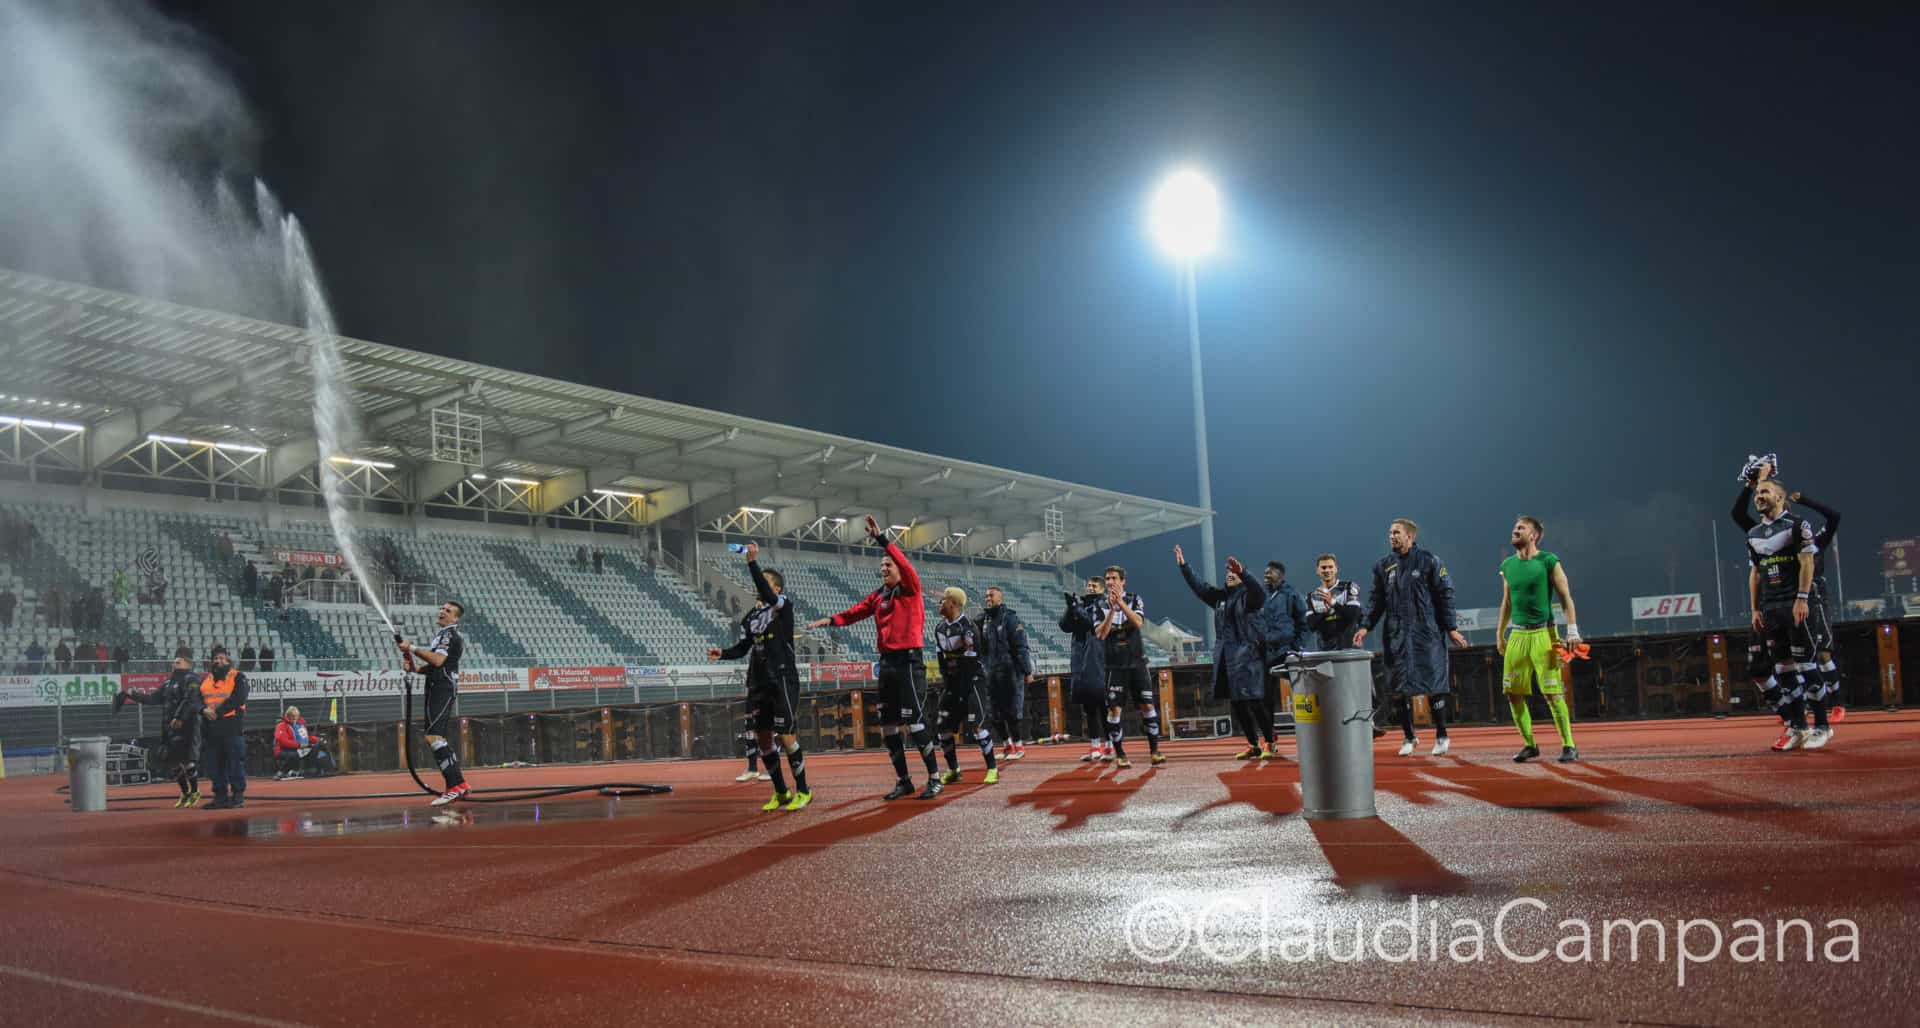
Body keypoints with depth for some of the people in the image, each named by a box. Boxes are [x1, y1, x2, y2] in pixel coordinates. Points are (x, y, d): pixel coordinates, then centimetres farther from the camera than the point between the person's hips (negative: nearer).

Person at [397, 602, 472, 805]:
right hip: (437, 689, 11)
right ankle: (456, 787, 13)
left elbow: (438, 660, -23)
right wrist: (414, 667, 10)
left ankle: (456, 784, -26)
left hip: (443, 688, -11)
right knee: (440, 740, 11)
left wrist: (413, 647, -16)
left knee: (433, 735, -21)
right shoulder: (442, 634, 24)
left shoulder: (450, 634, -8)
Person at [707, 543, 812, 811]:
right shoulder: (751, 617, 14)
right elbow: (743, 647, 16)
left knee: (786, 737, -8)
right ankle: (781, 793, 21)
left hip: (783, 681, -7)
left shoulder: (783, 606, -5)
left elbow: (766, 594, -25)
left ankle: (803, 791, 7)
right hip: (759, 683, 7)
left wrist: (753, 562, -31)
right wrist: (723, 653, -3)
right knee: (762, 738, 8)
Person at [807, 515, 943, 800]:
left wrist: (881, 539, -27)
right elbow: (855, 612, 10)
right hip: (887, 662, 7)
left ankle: (934, 778, -1)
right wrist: (830, 620, -7)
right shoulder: (878, 596, 14)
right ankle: (903, 781, 16)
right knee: (888, 725, 8)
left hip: (908, 661, -7)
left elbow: (905, 565, -21)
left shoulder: (910, 589, -4)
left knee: (913, 723, -10)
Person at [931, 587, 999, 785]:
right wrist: (946, 684, 4)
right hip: (952, 680, 7)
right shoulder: (940, 627, 5)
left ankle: (993, 769, -2)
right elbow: (942, 659, 10)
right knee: (945, 725, 4)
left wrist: (964, 692, -17)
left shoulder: (967, 627, -19)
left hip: (972, 679, -7)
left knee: (977, 723, -14)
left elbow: (970, 663, -18)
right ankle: (953, 770, 17)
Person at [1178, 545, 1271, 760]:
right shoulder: (1221, 596, 16)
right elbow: (1199, 586, 24)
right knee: (1238, 705, 9)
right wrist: (1183, 566, 17)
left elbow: (1260, 593, -27)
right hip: (1226, 659, 7)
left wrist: (1242, 573, -43)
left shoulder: (1249, 596, -5)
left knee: (1256, 702, -7)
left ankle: (1269, 744, 4)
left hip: (1247, 657, -7)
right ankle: (1253, 745, 18)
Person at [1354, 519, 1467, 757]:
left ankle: (1441, 736, 10)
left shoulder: (1429, 561, -1)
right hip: (1397, 635, 4)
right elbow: (1376, 600, 12)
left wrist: (1451, 628, -4)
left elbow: (1445, 595, -1)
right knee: (1401, 686, 4)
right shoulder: (1384, 565, 9)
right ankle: (1409, 737, 15)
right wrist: (1366, 626, 0)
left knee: (1433, 684, -2)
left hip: (1427, 632, -3)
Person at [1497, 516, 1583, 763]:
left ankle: (1569, 747, 0)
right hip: (1517, 635, 5)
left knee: (1552, 693, -8)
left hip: (1543, 634, -5)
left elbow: (1566, 597, -4)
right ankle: (1529, 745, 16)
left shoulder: (1548, 561, -3)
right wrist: (1500, 634, 19)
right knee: (1513, 694, 3)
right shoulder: (1508, 566, 12)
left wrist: (1572, 630, -11)